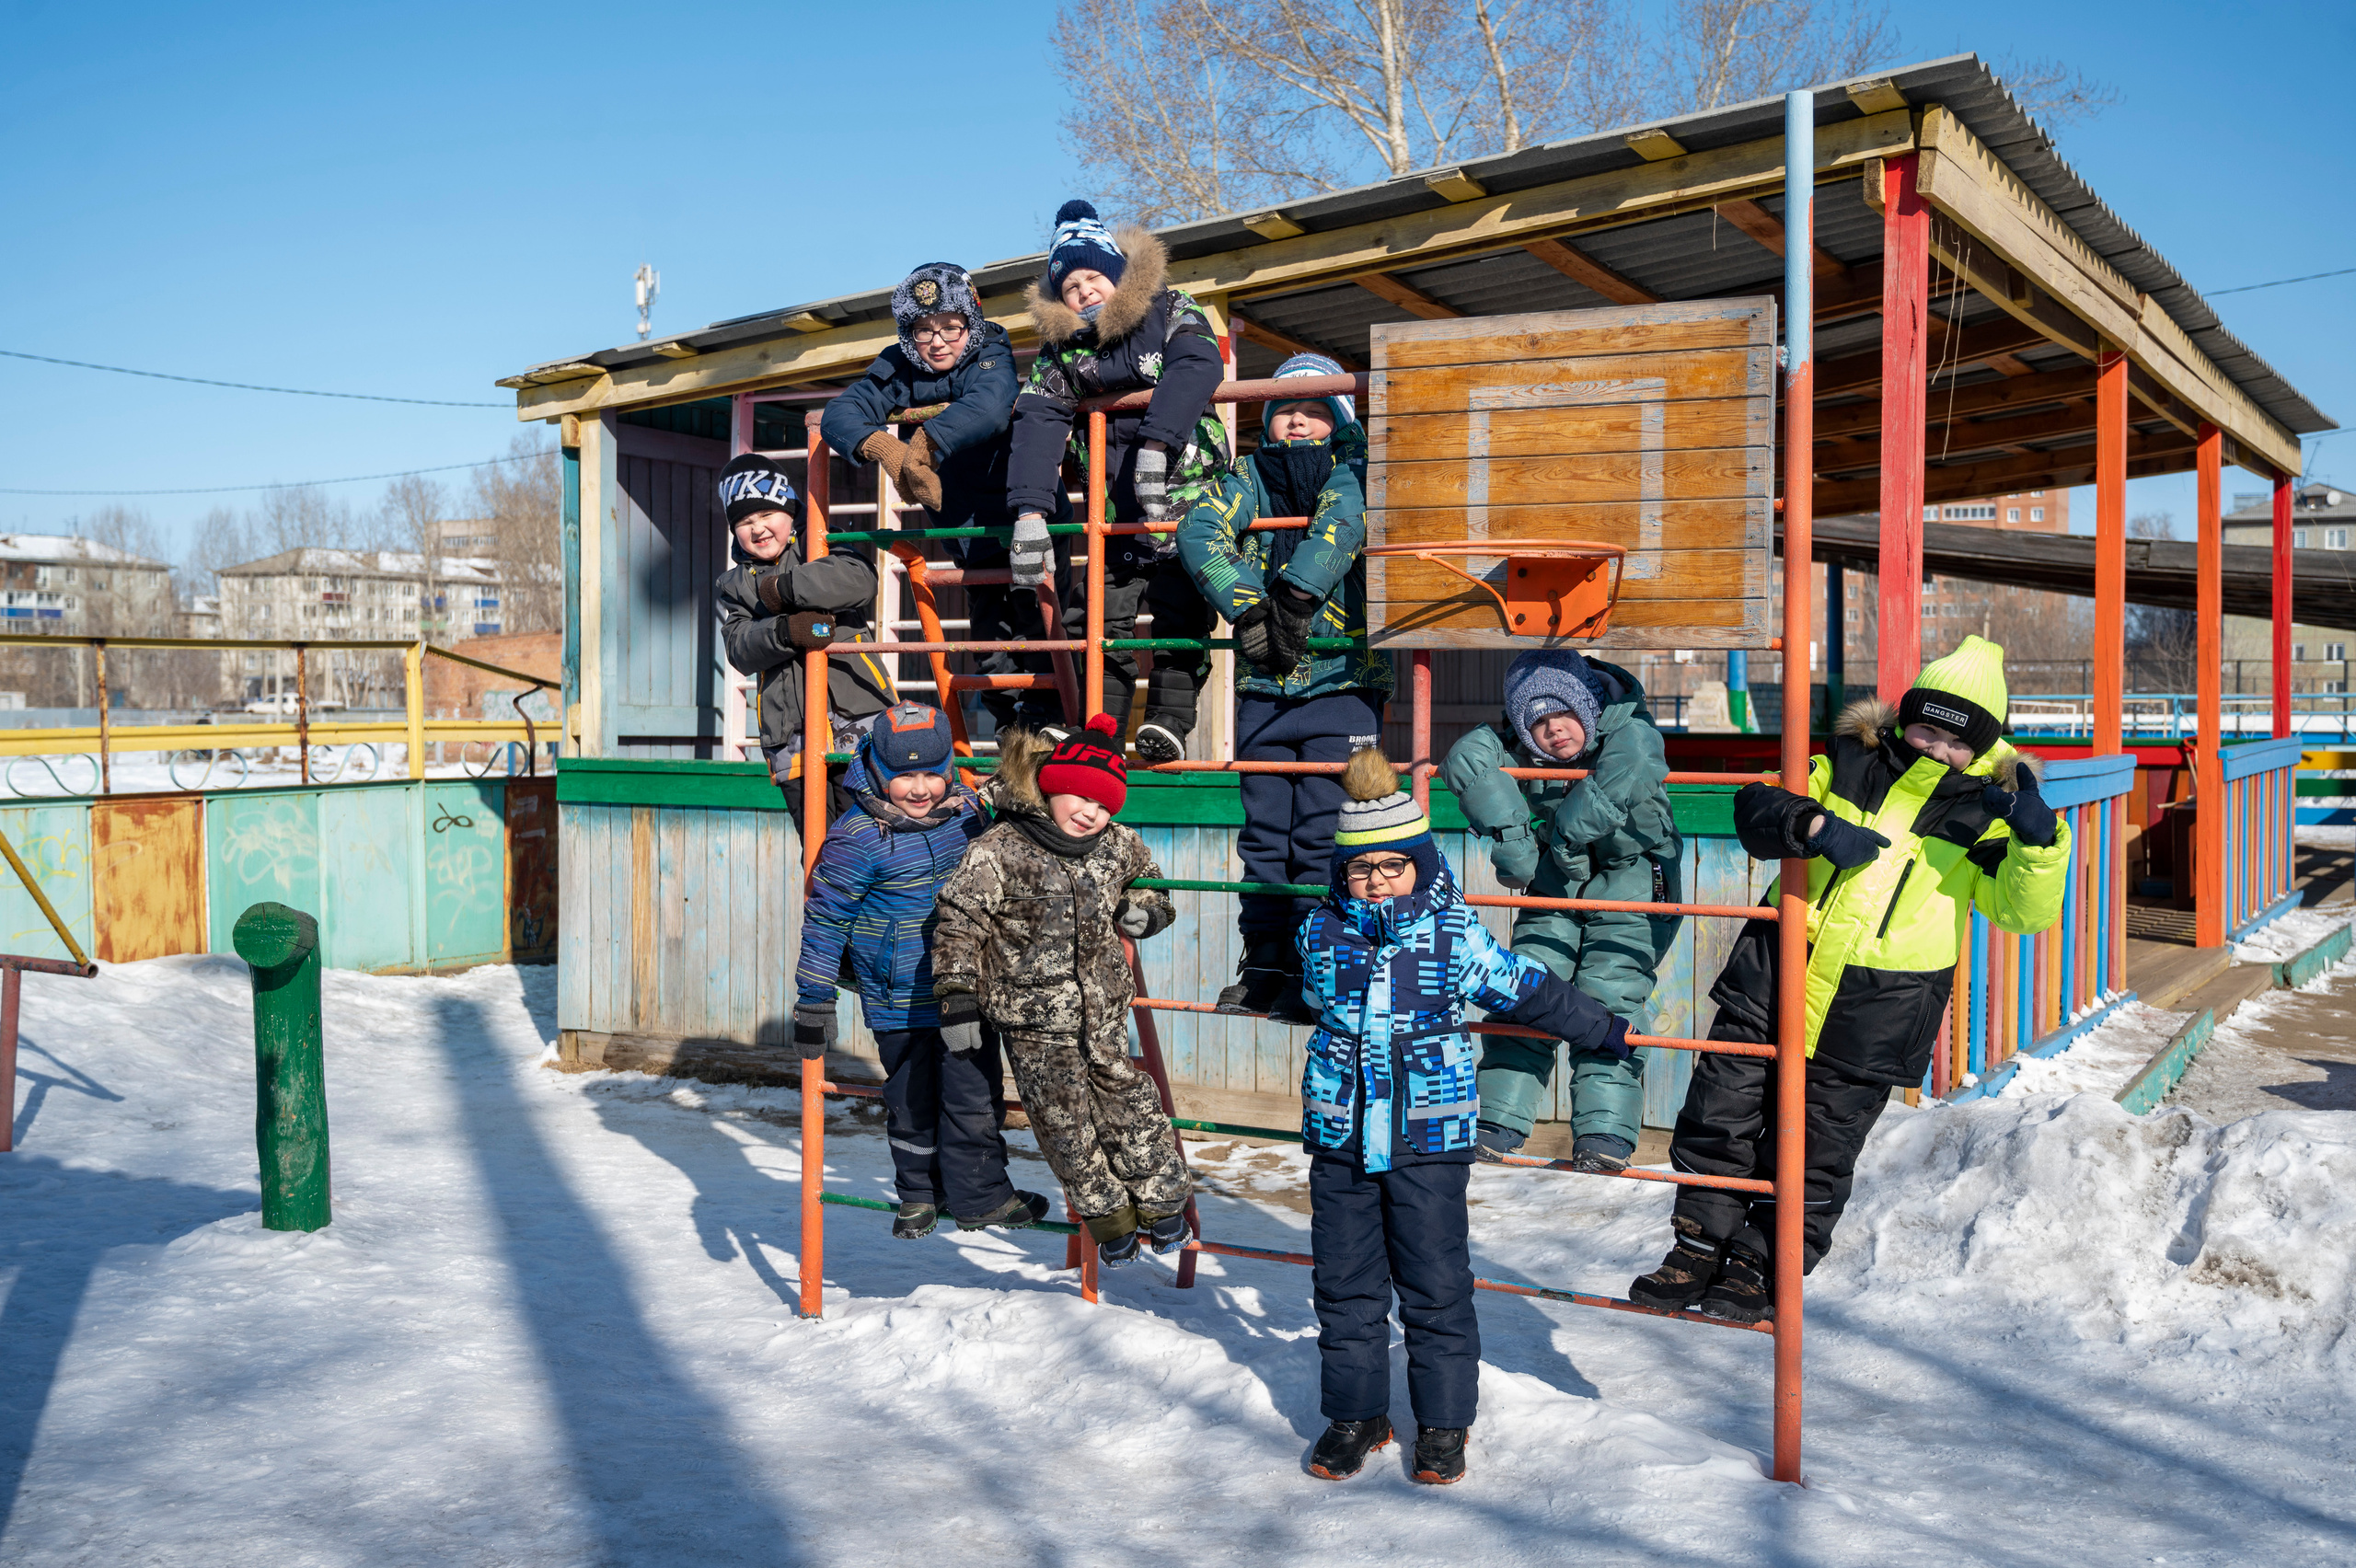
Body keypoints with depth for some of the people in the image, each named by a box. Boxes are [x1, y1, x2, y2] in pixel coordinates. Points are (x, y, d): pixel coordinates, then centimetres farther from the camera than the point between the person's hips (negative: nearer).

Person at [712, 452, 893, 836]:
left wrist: (785, 588, -14)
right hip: (792, 738, 3)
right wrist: (784, 632, -20)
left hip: (858, 715, -3)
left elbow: (860, 579, -15)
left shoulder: (822, 548, 8)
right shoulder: (733, 585, 18)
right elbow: (740, 648, 0)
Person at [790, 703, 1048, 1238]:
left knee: (976, 1097, 5)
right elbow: (825, 920, -8)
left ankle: (979, 1194, 21)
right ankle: (920, 1193, 30)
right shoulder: (857, 838, -16)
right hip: (901, 1003, -4)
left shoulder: (967, 810, 0)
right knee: (912, 1100, 9)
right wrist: (814, 1000, -6)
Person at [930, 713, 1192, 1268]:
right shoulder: (998, 851, -14)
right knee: (1064, 1122, 4)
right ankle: (1108, 1218, 22)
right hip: (1032, 1019, -3)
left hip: (1104, 1012, 3)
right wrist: (957, 995, -15)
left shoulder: (1120, 846, 0)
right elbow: (959, 922, -11)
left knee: (1129, 1104, 5)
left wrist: (1145, 910, -4)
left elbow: (1149, 886, 20)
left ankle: (1161, 1198, 25)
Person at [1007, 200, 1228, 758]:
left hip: (1185, 492, -3)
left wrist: (1155, 443, -39)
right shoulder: (1060, 346, 5)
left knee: (1178, 609, -9)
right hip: (1113, 502, 3)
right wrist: (1030, 509, -23)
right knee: (1102, 615, 0)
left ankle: (1168, 722, -4)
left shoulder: (1172, 312, -4)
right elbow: (1038, 420, -8)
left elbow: (1195, 370, -24)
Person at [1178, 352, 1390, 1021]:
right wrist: (1248, 608, -20)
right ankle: (1265, 966, 18)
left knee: (1323, 833, -6)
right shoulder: (1248, 478, 12)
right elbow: (1200, 531, -7)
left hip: (1343, 681, -3)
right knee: (1264, 831, 8)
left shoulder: (1351, 472, 5)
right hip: (1263, 687, 3)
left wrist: (1297, 595, -31)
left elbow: (1344, 521, -18)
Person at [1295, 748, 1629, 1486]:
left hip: (1429, 1140, -3)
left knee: (1436, 1287, 4)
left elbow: (1529, 992, 6)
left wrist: (1606, 1031, 12)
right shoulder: (1321, 932, 1)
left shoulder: (1455, 933, -6)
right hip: (1341, 1140, 3)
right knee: (1345, 1285, 9)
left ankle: (1443, 1422, 20)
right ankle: (1355, 1413, 25)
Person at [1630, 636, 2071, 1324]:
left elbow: (2024, 909, -10)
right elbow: (1755, 805, -4)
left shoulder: (1983, 810, -1)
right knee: (1720, 1117, 5)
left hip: (1877, 1008, -2)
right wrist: (1814, 826, -23)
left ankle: (1761, 1269, 22)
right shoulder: (1851, 762, 3)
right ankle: (1701, 1248, 20)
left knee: (1815, 1151, 5)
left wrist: (2040, 838, -28)